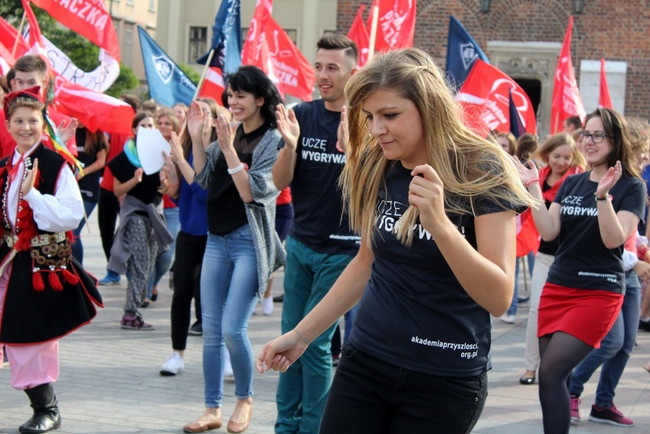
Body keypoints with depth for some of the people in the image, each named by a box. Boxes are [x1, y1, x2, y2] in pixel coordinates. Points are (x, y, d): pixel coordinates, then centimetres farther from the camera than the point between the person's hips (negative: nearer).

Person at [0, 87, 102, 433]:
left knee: (37, 336, -3)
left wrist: (33, 193, -23)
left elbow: (71, 215, -19)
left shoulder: (56, 165, -9)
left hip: (45, 262, -6)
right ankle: (44, 406, 18)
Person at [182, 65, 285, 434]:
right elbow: (204, 177, 7)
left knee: (233, 329, -9)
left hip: (249, 241, -7)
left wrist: (229, 148, -20)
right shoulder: (229, 134, 9)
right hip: (217, 239, 7)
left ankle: (245, 399, 14)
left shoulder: (273, 141, -9)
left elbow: (252, 192, -16)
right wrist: (196, 135, -1)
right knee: (211, 330, 8)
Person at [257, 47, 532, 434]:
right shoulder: (375, 169, 0)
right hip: (365, 362, 4)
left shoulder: (480, 172, -15)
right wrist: (302, 334, 13)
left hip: (445, 380, -4)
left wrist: (439, 223, -32)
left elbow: (499, 298, -20)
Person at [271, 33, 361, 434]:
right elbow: (280, 182, 0)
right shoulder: (302, 115, 4)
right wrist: (289, 143, -18)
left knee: (314, 340, -4)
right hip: (300, 243, 4)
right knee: (291, 336, 7)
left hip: (341, 248, -4)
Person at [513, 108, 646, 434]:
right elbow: (548, 232, 0)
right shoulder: (571, 184, 10)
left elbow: (614, 239, -15)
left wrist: (603, 196, -28)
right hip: (557, 287, 6)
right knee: (554, 375, 5)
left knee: (551, 373, -16)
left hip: (599, 293, -5)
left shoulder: (631, 187, -4)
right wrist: (533, 186, -8)